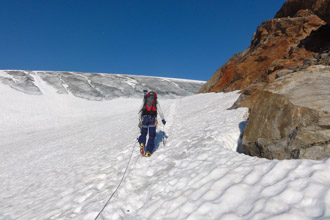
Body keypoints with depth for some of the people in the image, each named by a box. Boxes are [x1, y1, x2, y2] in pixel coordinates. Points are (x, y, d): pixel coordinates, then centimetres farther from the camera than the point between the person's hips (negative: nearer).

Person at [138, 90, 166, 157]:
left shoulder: (144, 101, 16)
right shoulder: (156, 102, 12)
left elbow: (140, 111, 12)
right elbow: (160, 111, 10)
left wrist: (140, 120, 19)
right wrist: (163, 119, 20)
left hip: (144, 118, 1)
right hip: (152, 119, -1)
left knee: (143, 133, 11)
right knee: (152, 135, 5)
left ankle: (142, 144, -18)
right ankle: (148, 151, -2)